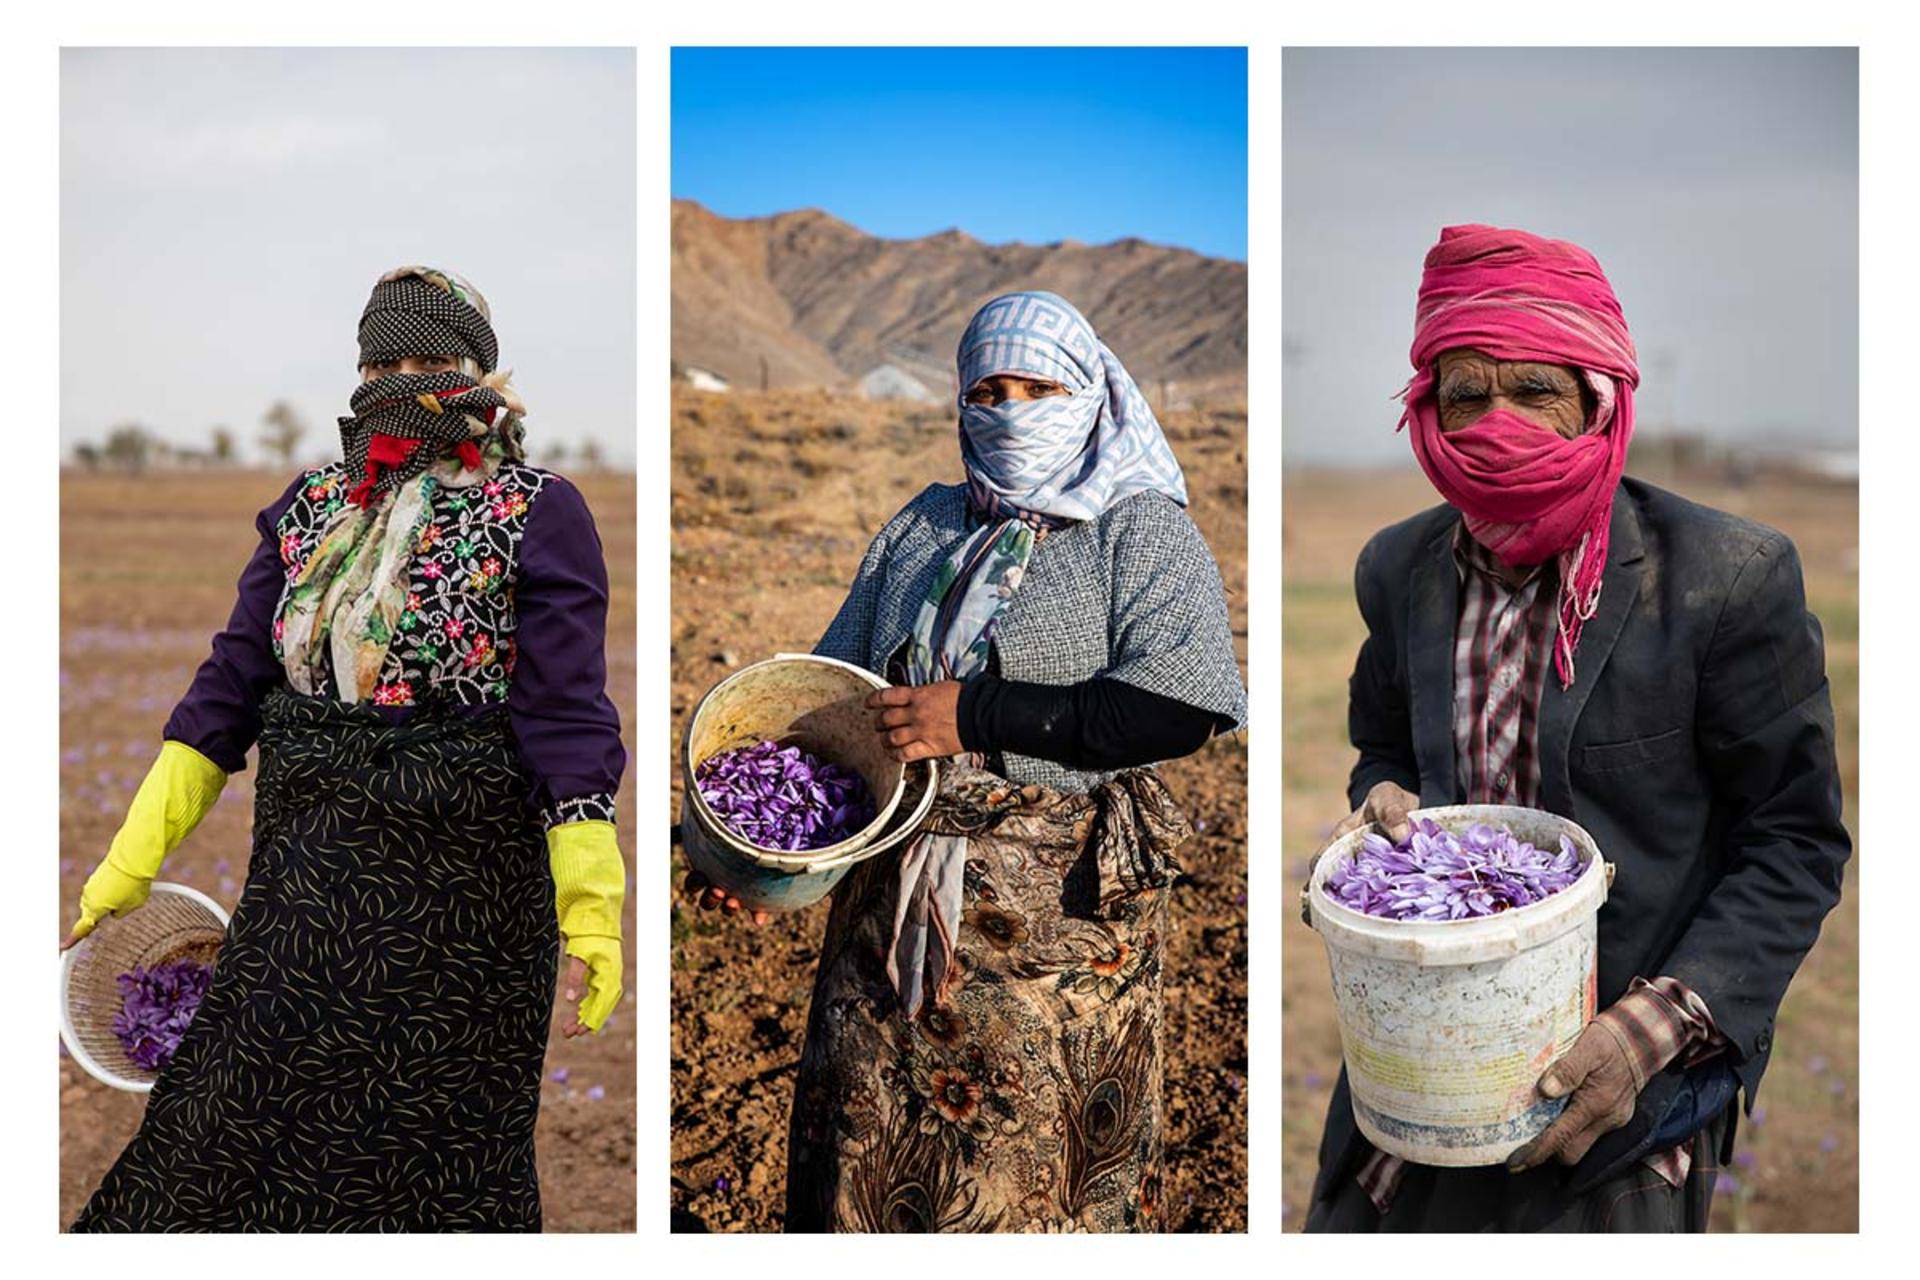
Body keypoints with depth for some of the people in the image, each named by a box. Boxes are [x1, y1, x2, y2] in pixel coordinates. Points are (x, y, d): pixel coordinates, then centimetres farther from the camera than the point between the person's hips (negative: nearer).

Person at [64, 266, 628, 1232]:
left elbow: (566, 714, -12)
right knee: (231, 1142, 13)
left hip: (458, 898, -5)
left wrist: (589, 908, -18)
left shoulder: (536, 514, -5)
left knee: (428, 1164, 8)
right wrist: (133, 858, 2)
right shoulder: (308, 506, 10)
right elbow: (231, 683, 8)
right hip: (303, 894, 5)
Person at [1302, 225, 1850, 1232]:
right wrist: (1382, 801, -8)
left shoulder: (1729, 576, -16)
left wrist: (1656, 1026, -21)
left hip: (1629, 1073, -4)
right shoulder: (1399, 568, -1)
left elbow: (1797, 844, -10)